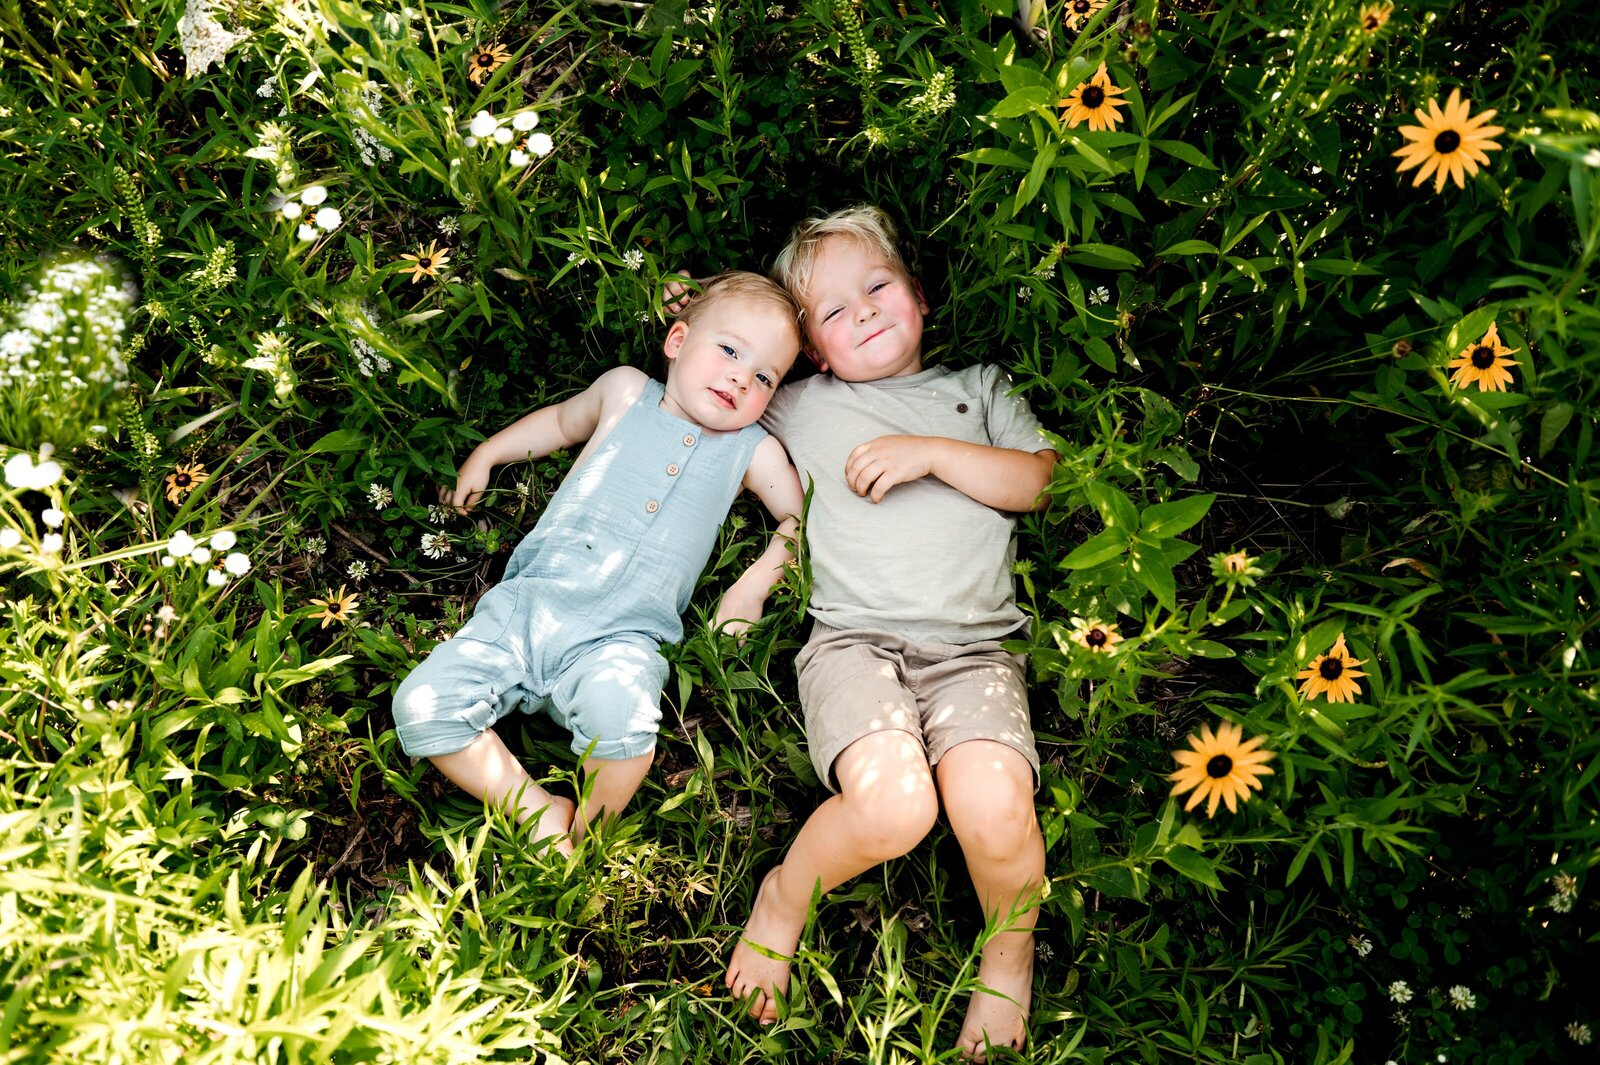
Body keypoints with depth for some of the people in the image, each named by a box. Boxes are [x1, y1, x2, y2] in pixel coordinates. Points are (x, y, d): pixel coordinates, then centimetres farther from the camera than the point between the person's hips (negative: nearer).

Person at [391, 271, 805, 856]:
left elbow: (803, 518, 18)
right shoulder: (625, 391, 15)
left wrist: (753, 588, 6)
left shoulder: (753, 450, 12)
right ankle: (541, 812, -1)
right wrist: (484, 454, 28)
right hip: (525, 603, 3)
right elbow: (564, 420, 34)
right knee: (420, 705, -15)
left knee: (616, 706, -36)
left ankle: (585, 826, -5)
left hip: (620, 638, -2)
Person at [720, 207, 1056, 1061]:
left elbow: (1039, 481, 10)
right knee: (891, 805, -30)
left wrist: (931, 453, -2)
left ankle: (1008, 965, 6)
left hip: (973, 646, 1)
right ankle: (784, 901, 3)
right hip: (854, 638, -1)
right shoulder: (802, 407, 20)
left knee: (994, 806, -26)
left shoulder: (977, 387, 23)